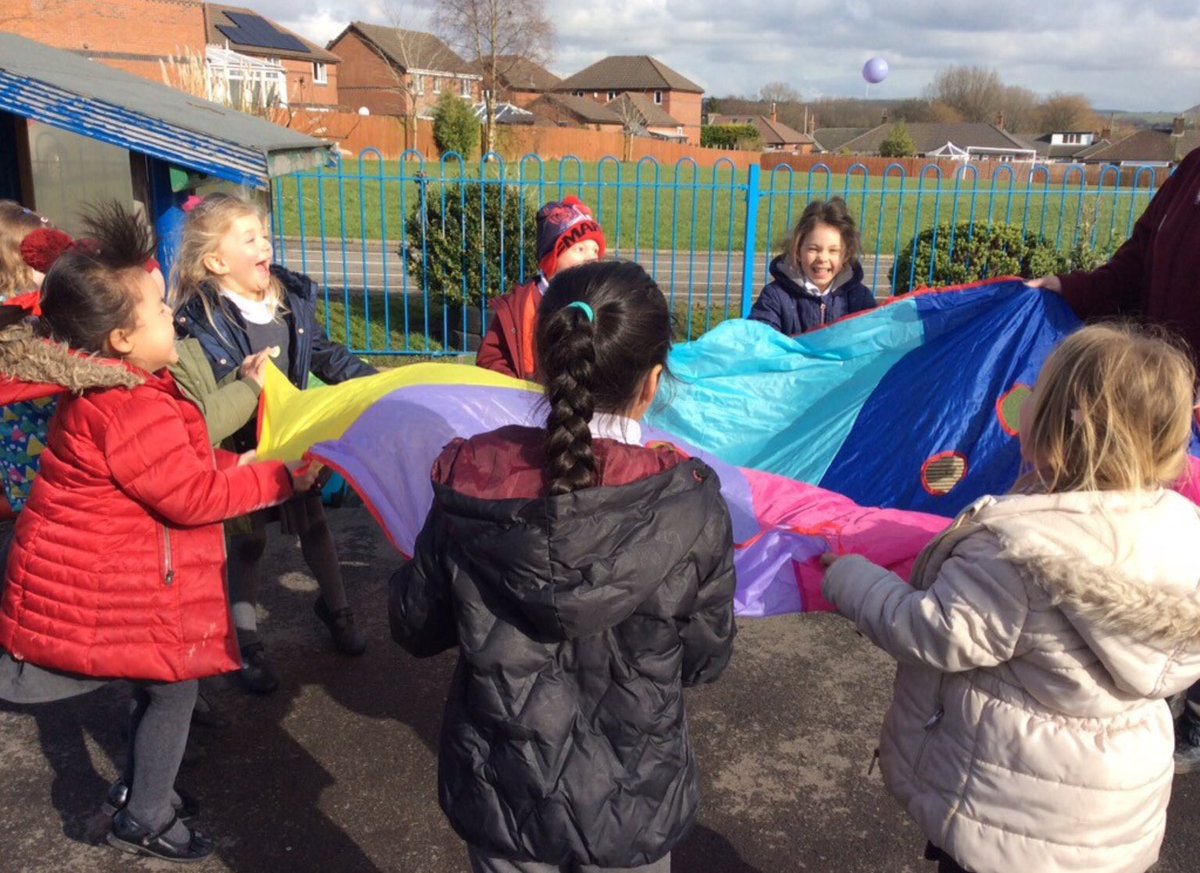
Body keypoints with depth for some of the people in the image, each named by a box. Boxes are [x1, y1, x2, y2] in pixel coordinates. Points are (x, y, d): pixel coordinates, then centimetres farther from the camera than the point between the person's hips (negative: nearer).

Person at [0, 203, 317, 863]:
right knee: (172, 685, 8)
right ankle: (144, 821, 25)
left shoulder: (105, 386, 4)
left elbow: (174, 462, 14)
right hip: (99, 588, -10)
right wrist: (282, 478, -17)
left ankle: (138, 786, 42)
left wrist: (230, 463, 4)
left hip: (94, 572, 10)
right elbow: (194, 497, -23)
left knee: (159, 684, 23)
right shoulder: (129, 409, -28)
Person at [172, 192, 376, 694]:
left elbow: (324, 355, 7)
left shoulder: (292, 297, -2)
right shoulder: (200, 319, -19)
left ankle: (334, 606, 42)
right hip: (239, 448, -4)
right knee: (247, 540, 10)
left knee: (313, 524, 18)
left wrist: (375, 382, 3)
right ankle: (246, 642, 28)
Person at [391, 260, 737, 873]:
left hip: (503, 795, 1)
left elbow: (416, 630, -6)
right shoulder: (691, 507, -23)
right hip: (630, 806, 0)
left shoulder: (470, 485, -19)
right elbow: (704, 661, -8)